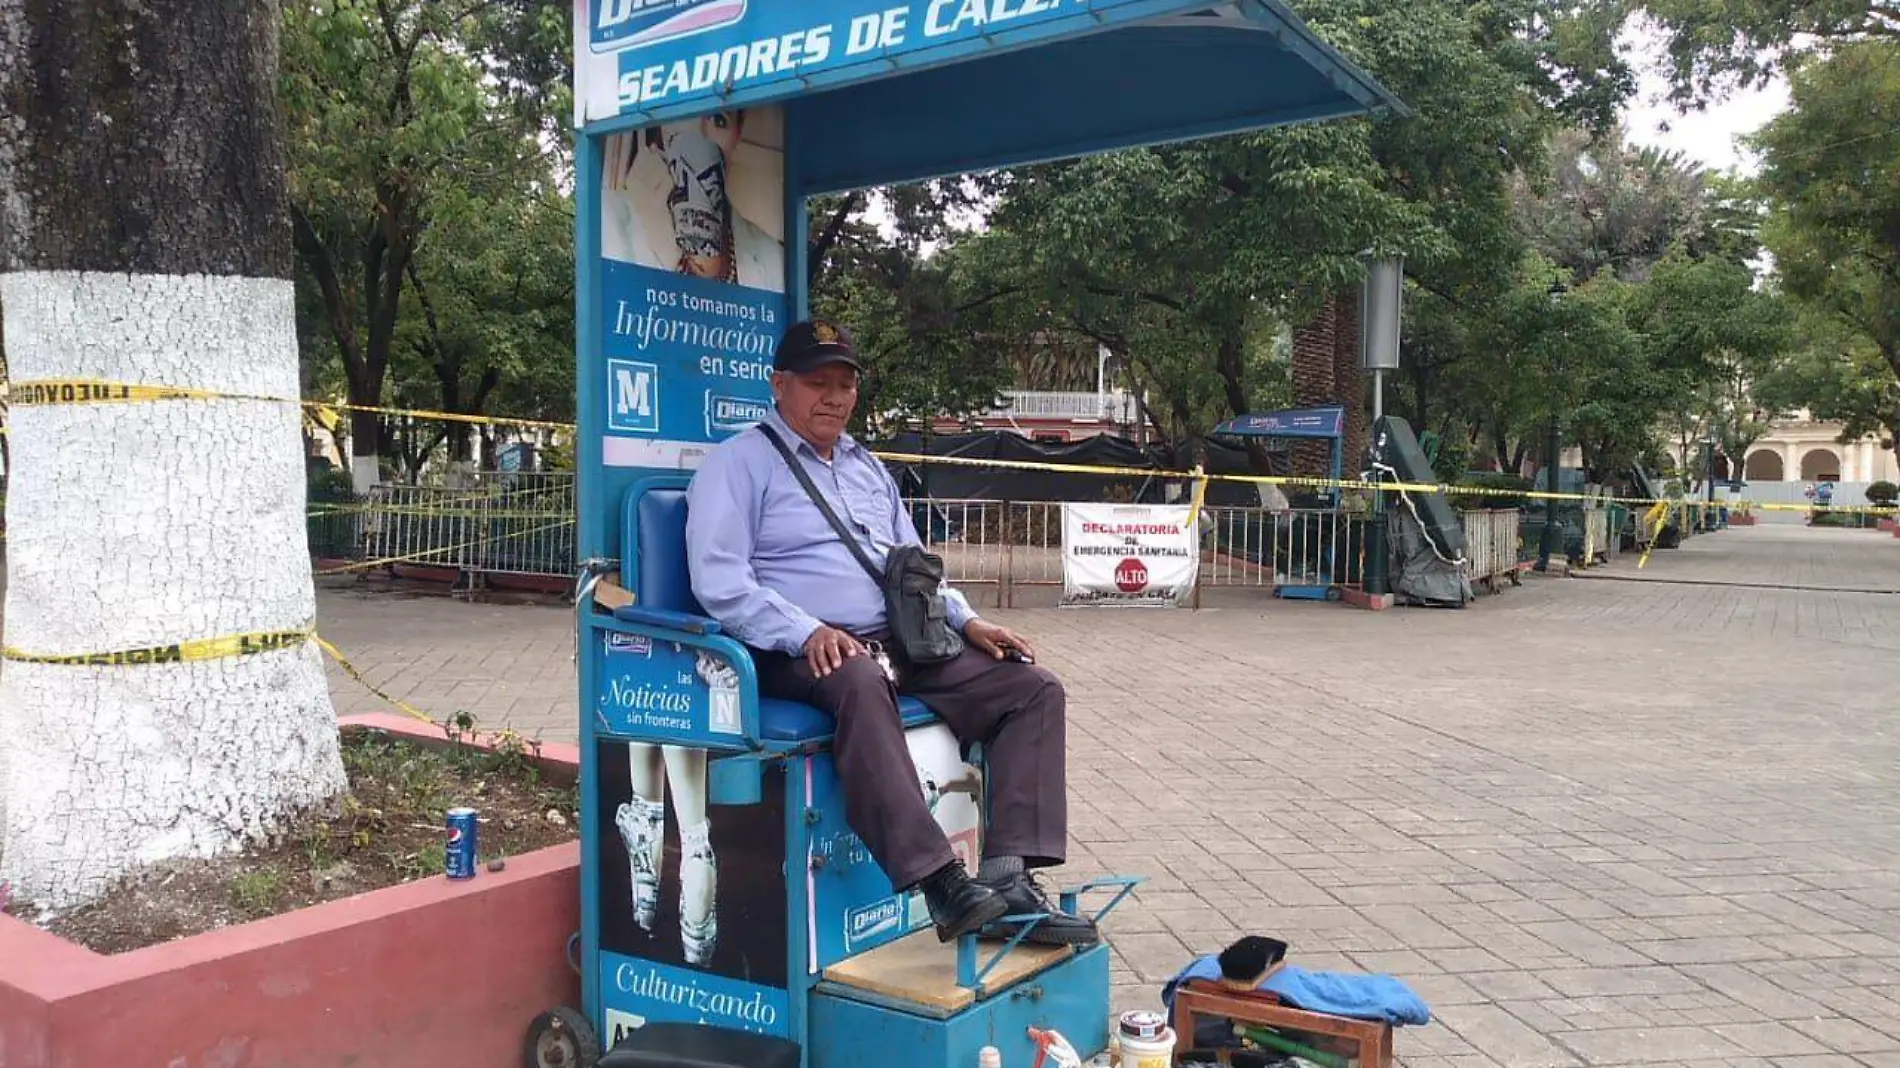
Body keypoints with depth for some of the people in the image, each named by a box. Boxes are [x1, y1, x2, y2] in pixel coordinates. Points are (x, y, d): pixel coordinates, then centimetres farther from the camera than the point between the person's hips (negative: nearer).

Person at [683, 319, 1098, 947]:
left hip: (902, 647, 7)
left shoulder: (869, 469, 25)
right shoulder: (740, 463, 3)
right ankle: (941, 883, -43)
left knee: (1035, 688, -9)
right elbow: (719, 580, -10)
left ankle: (1006, 876, -20)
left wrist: (966, 620, 9)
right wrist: (807, 633, -23)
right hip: (800, 657, -7)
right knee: (860, 680, -42)